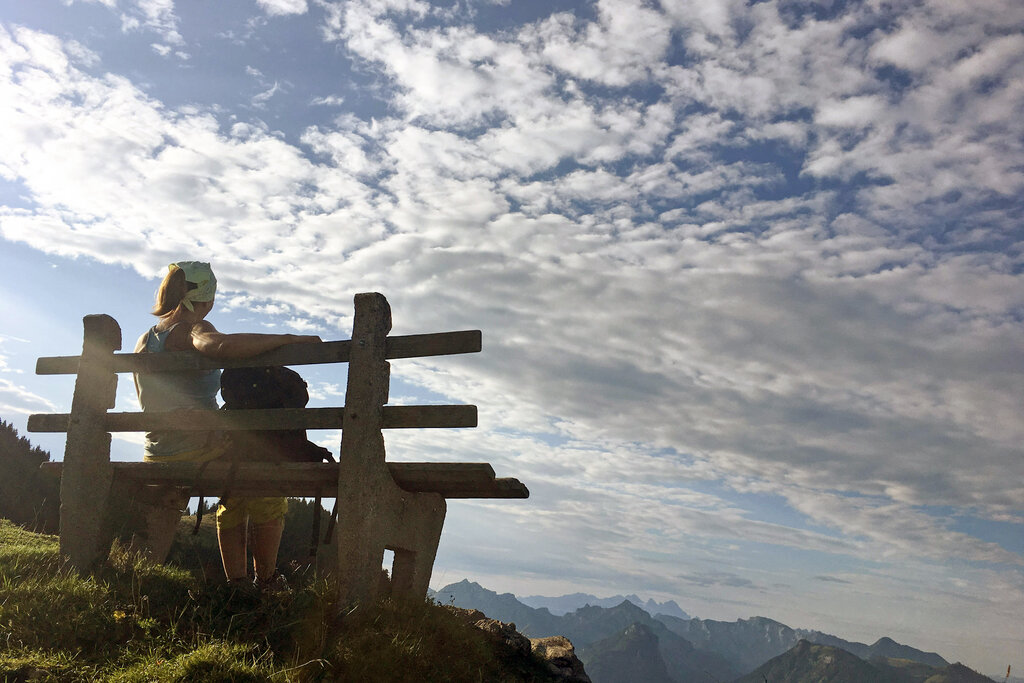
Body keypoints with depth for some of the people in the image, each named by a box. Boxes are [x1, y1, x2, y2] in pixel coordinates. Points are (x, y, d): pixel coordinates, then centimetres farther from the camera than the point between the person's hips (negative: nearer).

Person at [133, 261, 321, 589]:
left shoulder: (143, 340, 11)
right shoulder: (193, 329, -13)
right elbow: (222, 345, -38)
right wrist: (289, 338, -31)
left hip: (157, 460, 7)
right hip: (202, 453, -7)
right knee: (269, 492, 17)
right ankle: (265, 584, 21)